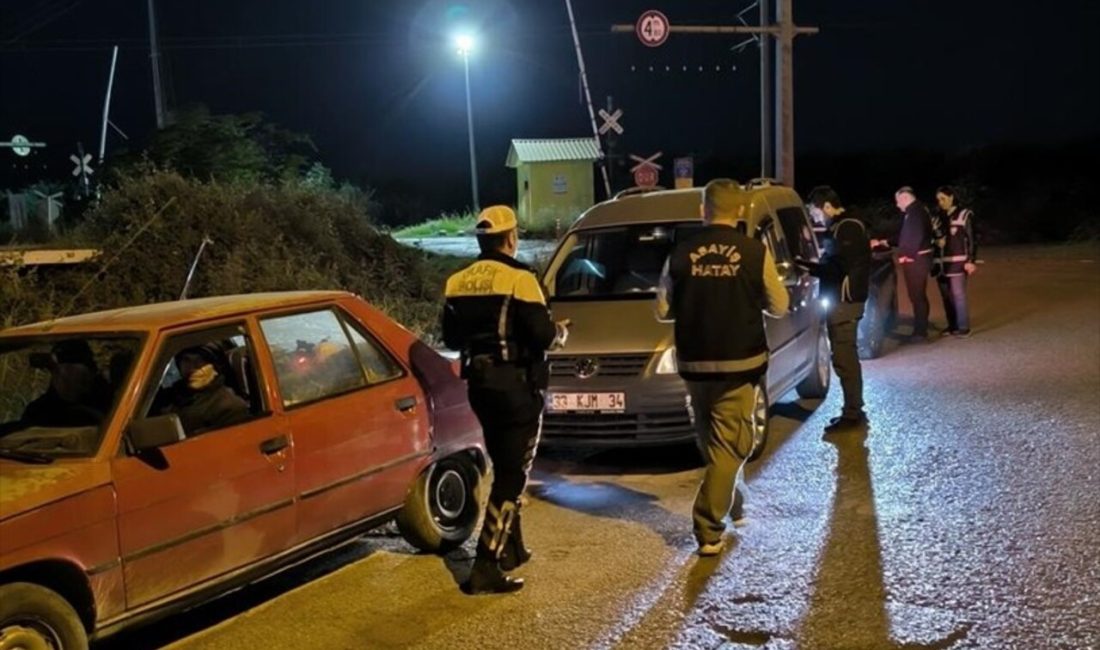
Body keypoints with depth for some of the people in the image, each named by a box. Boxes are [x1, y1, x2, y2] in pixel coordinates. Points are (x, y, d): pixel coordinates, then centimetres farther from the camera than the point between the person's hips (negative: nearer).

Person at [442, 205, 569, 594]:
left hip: (479, 382, 7)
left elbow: (452, 338, 11)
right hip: (515, 384, -7)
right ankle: (486, 568, -8)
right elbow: (541, 335, -18)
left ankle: (511, 550, 32)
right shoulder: (518, 278, -13)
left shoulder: (457, 281, 7)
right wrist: (561, 332, 3)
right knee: (512, 476, -4)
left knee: (503, 469, 22)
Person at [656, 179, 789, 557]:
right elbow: (778, 306, 0)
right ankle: (708, 528, -1)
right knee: (728, 444, 2)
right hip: (738, 362, -3)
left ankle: (728, 502, 36)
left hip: (694, 363, 3)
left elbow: (663, 310, 3)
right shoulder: (754, 252, -7)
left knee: (711, 440, 21)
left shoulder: (681, 252, -2)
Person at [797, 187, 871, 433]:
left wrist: (804, 265, -13)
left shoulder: (846, 227, -16)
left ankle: (852, 414, -4)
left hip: (844, 300, -11)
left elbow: (836, 267, -21)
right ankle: (854, 411, 22)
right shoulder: (849, 224, 16)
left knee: (844, 358, -8)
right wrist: (812, 265, 10)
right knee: (847, 357, 15)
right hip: (846, 298, 11)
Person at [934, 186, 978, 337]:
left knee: (958, 295, -7)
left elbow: (972, 239, -5)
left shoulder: (964, 215, -2)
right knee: (946, 296, 8)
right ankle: (952, 326, 17)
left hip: (957, 262, -5)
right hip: (942, 263, 5)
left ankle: (963, 328, -1)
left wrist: (971, 261, -10)